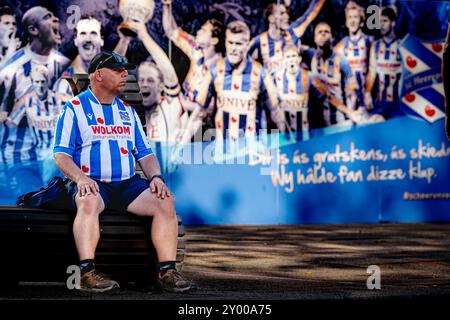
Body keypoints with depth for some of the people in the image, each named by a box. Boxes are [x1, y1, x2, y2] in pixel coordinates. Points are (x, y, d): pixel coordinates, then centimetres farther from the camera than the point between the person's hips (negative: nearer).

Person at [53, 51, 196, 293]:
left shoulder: (127, 111, 22)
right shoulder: (74, 109, 6)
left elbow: (144, 153, 20)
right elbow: (61, 154, -3)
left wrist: (155, 177, -1)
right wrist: (80, 177, -22)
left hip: (128, 183, 5)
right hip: (92, 183, -5)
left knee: (165, 201, -21)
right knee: (89, 202, -38)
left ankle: (167, 272, -23)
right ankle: (87, 273, -43)